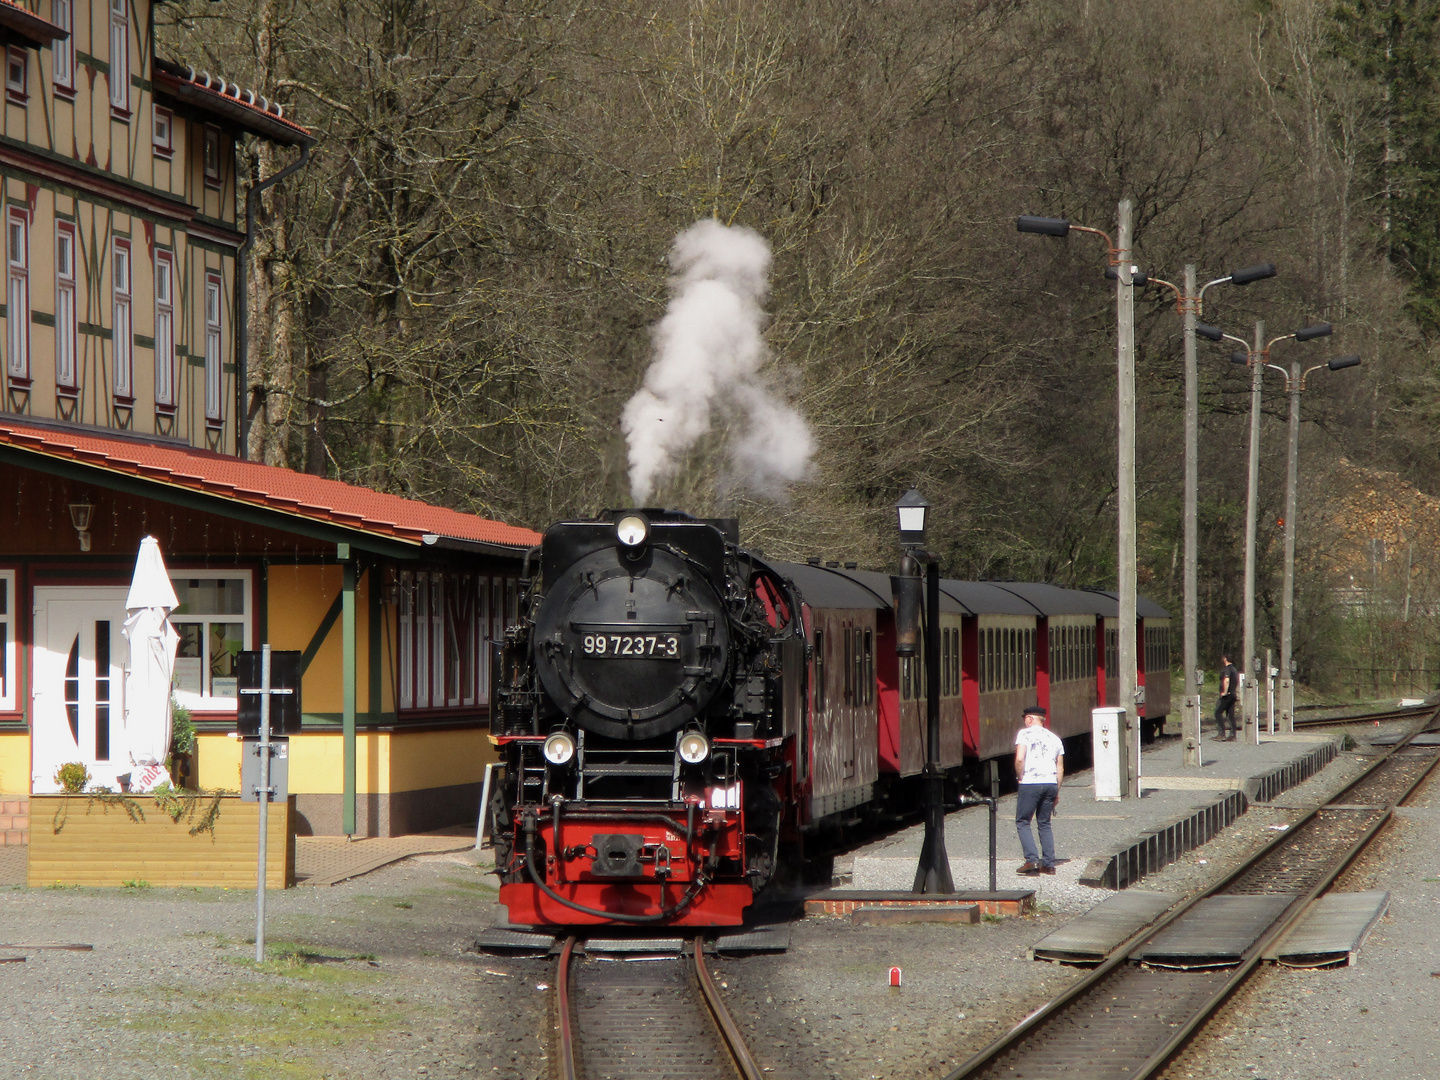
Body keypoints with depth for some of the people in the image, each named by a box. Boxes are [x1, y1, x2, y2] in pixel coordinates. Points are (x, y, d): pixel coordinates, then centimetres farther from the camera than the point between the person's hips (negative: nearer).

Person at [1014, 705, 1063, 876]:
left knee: (1022, 822, 3)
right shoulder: (1054, 738, 17)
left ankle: (1032, 860, -11)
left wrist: (1020, 778, 2)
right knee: (1044, 824, 15)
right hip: (1051, 784, 5)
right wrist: (1056, 792, 19)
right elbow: (1060, 768, 15)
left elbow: (1019, 759, -12)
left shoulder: (1025, 734, 1)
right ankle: (1049, 863, 9)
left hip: (1030, 783, -5)